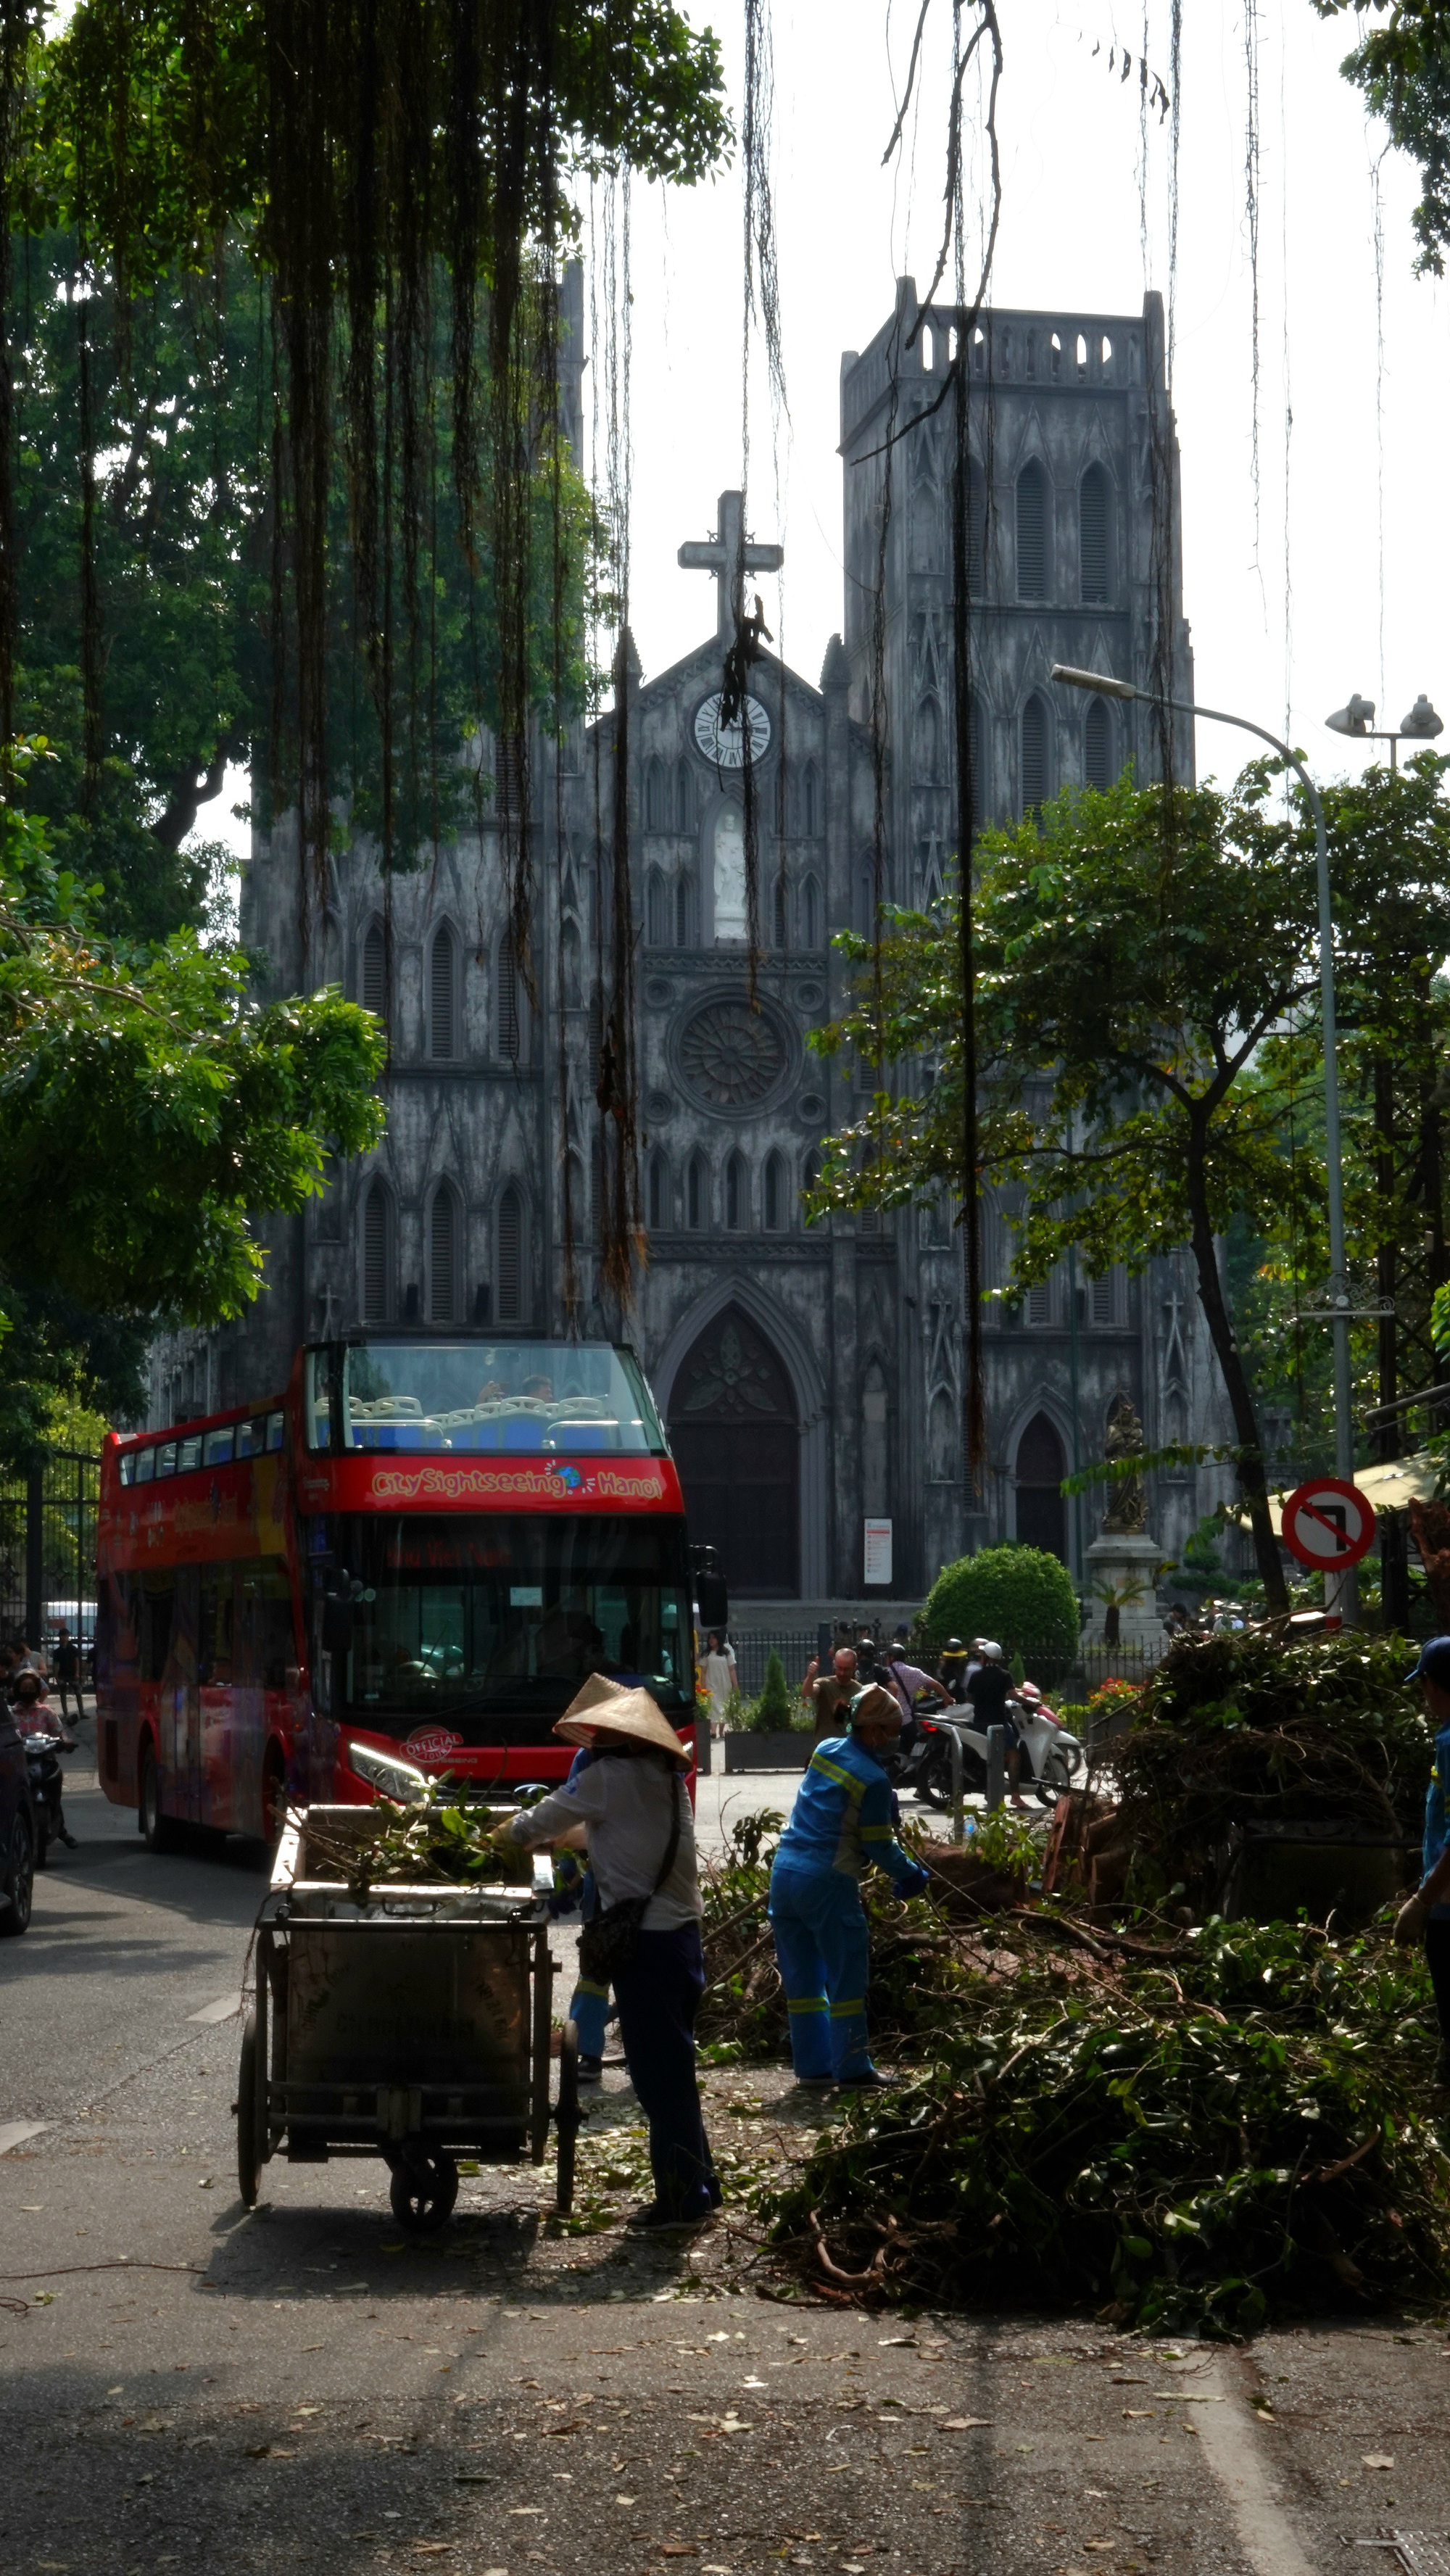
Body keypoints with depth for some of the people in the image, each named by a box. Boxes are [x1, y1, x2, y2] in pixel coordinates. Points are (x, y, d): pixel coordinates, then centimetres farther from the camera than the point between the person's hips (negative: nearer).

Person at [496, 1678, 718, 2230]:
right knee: (671, 2065, 16)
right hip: (681, 1930, 8)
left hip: (646, 1937, -8)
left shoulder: (609, 1775, -12)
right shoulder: (663, 1774, 12)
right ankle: (696, 2185, 21)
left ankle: (682, 2198, 0)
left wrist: (511, 1833, 17)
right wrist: (558, 1834, 27)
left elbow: (545, 1820, -2)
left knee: (658, 2069, -3)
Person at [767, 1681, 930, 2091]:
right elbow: (879, 1845, -8)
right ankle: (851, 2067, 4)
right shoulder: (873, 1779, -13)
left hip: (785, 1872, 7)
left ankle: (812, 2064, 16)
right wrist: (910, 1874, 10)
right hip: (827, 1883, -7)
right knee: (847, 1976, 2)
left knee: (801, 1976, 12)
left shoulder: (825, 1750, 9)